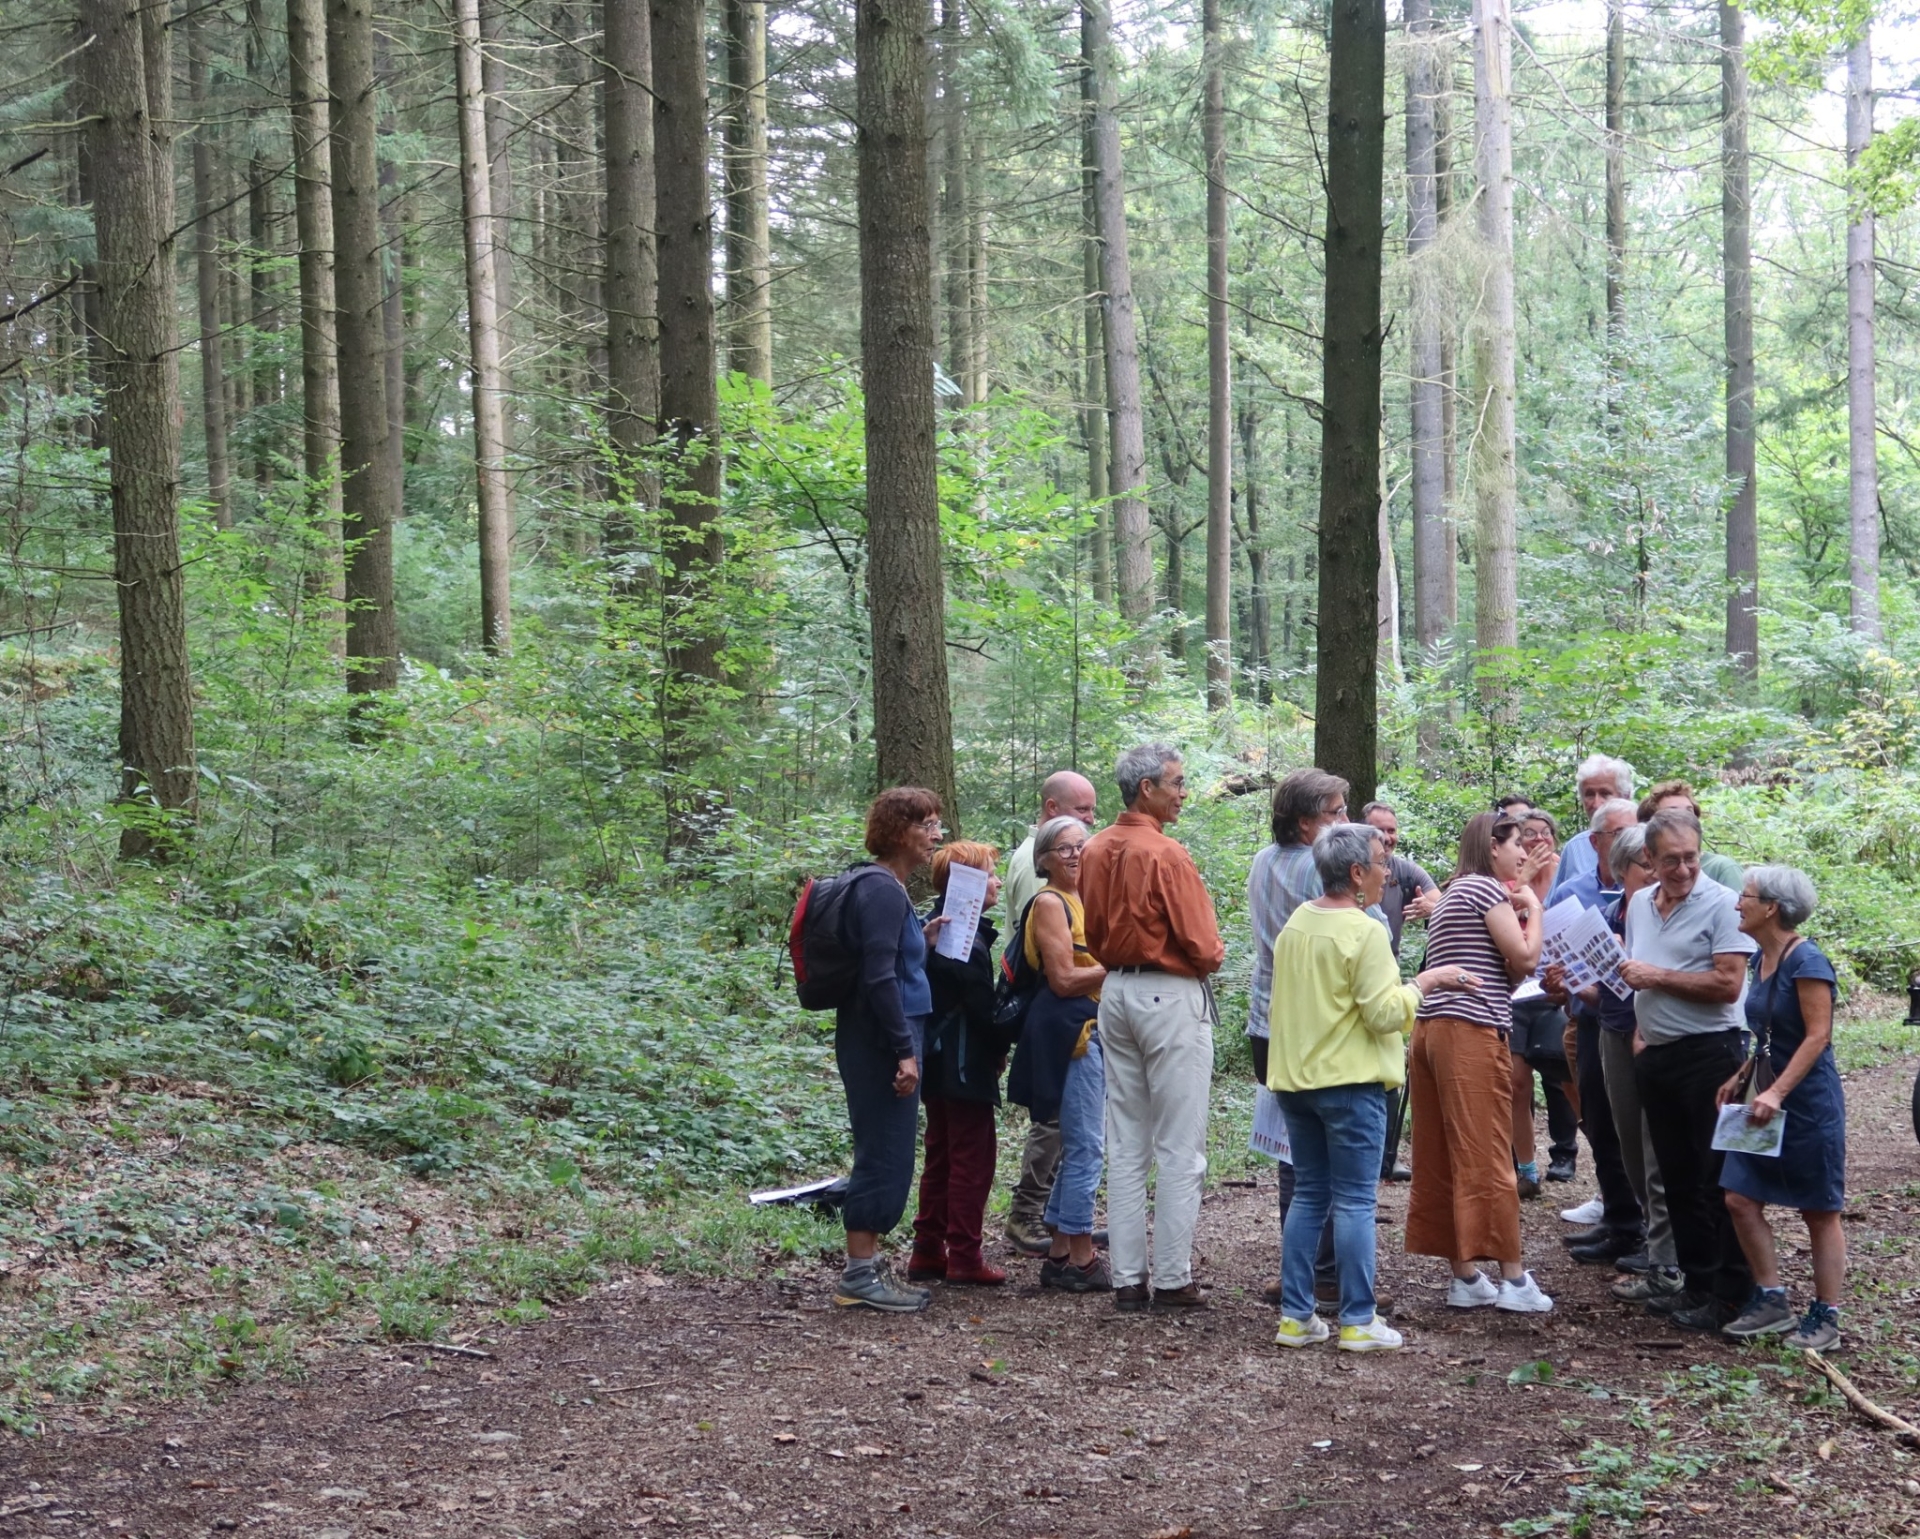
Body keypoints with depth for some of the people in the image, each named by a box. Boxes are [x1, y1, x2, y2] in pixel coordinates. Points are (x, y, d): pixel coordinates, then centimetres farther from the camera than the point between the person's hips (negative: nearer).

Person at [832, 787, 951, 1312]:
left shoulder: (885, 889, 15)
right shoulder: (883, 892, -16)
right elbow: (879, 977, -22)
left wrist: (921, 939, 10)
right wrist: (904, 1051, -22)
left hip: (878, 1043, 10)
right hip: (880, 1044, -10)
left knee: (885, 1156, 14)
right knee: (885, 1154, -5)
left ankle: (867, 1269, 20)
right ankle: (860, 1276, 0)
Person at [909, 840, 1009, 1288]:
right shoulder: (969, 939, -18)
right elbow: (982, 1004, -18)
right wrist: (1000, 1049, -1)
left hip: (936, 1063, 9)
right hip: (966, 1065, -9)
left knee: (941, 1157, 14)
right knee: (973, 1158, -3)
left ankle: (927, 1252, 17)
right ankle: (964, 1258, -1)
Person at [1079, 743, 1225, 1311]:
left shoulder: (1095, 851, 5)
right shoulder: (1166, 855, -17)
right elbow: (1202, 945, -15)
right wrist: (1210, 958, 5)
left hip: (1115, 991, 7)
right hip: (1171, 995, -7)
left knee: (1125, 1148, 11)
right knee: (1181, 1150, 0)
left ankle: (1127, 1278, 12)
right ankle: (1172, 1280, 1)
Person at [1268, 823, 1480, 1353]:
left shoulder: (1295, 925, 9)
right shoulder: (1363, 933, -15)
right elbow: (1386, 1013, -17)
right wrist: (1424, 981, -4)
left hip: (1295, 1077, 7)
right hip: (1349, 1082, -7)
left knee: (1308, 1196, 13)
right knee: (1354, 1202, -1)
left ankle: (1295, 1317, 14)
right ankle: (1358, 1322, 2)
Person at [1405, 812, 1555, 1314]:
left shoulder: (1454, 893, 24)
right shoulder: (1486, 887, -4)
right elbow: (1524, 959, -9)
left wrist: (1517, 909, 13)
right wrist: (1533, 909, 6)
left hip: (1429, 1028, 9)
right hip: (1471, 1032, -9)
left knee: (1440, 1160, 7)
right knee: (1486, 1158, -6)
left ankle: (1464, 1277, 11)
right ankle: (1512, 1278, -3)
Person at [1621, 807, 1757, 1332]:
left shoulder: (1721, 904, -11)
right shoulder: (1639, 904, 11)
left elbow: (1728, 984, -18)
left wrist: (1657, 977, -16)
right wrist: (1640, 1028, 8)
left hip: (1711, 1053, -7)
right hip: (1657, 1055, 7)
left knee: (1719, 1181, -4)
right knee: (1677, 1178, 12)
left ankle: (1731, 1294, 2)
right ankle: (1698, 1283, 22)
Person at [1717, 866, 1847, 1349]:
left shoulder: (1806, 961, -17)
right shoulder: (1762, 958, 8)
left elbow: (1817, 1035, -21)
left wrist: (1777, 1092, -26)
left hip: (1808, 1101, -8)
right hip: (1769, 1097, 9)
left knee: (1820, 1211, 3)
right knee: (1741, 1199, 5)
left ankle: (1824, 1317, 11)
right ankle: (1770, 1300, 15)